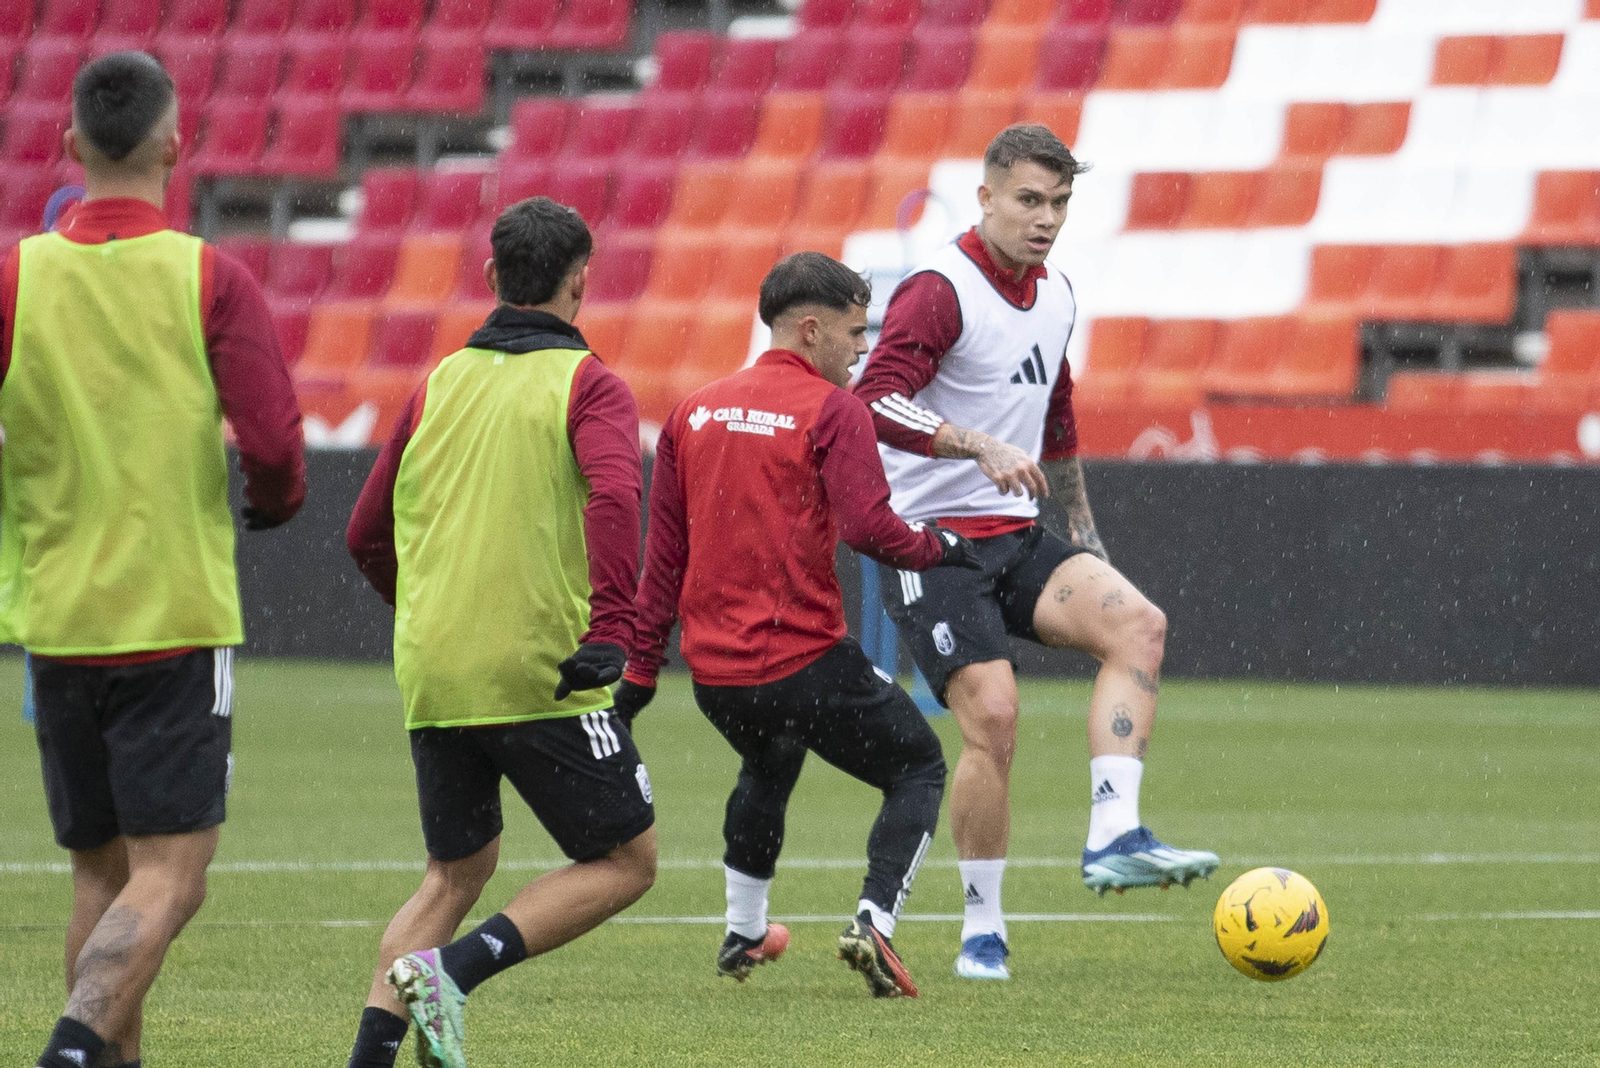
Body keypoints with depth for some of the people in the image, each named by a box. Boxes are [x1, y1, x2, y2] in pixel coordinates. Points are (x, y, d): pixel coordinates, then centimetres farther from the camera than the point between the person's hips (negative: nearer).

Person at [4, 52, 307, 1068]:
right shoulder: (211, 279, -7)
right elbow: (274, 445, -12)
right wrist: (274, 500, 10)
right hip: (177, 620, -3)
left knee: (102, 875, 14)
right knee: (168, 877, -5)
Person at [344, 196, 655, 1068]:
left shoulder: (438, 385, 13)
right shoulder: (587, 384, -3)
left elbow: (367, 534, 18)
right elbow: (612, 497, -23)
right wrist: (610, 630, -26)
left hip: (431, 679, 6)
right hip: (538, 677, -6)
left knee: (456, 871, 20)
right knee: (625, 861, 6)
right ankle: (454, 967, -13)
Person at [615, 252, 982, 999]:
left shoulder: (693, 412, 10)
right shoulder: (833, 411, -8)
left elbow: (664, 553, 12)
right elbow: (868, 527, -21)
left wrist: (641, 668, 16)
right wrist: (938, 548, -2)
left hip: (714, 673, 6)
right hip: (804, 661, -6)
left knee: (767, 768, 35)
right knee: (918, 769, 11)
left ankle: (742, 936, 40)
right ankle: (874, 920, -9)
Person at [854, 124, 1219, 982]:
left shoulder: (1054, 295, 13)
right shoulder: (940, 291, -13)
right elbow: (876, 402, -28)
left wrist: (1085, 539, 28)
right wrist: (982, 448, -38)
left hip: (1017, 535, 7)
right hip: (933, 535, -7)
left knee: (1136, 624, -18)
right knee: (994, 717, -18)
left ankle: (1113, 839, -25)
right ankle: (982, 933, -4)